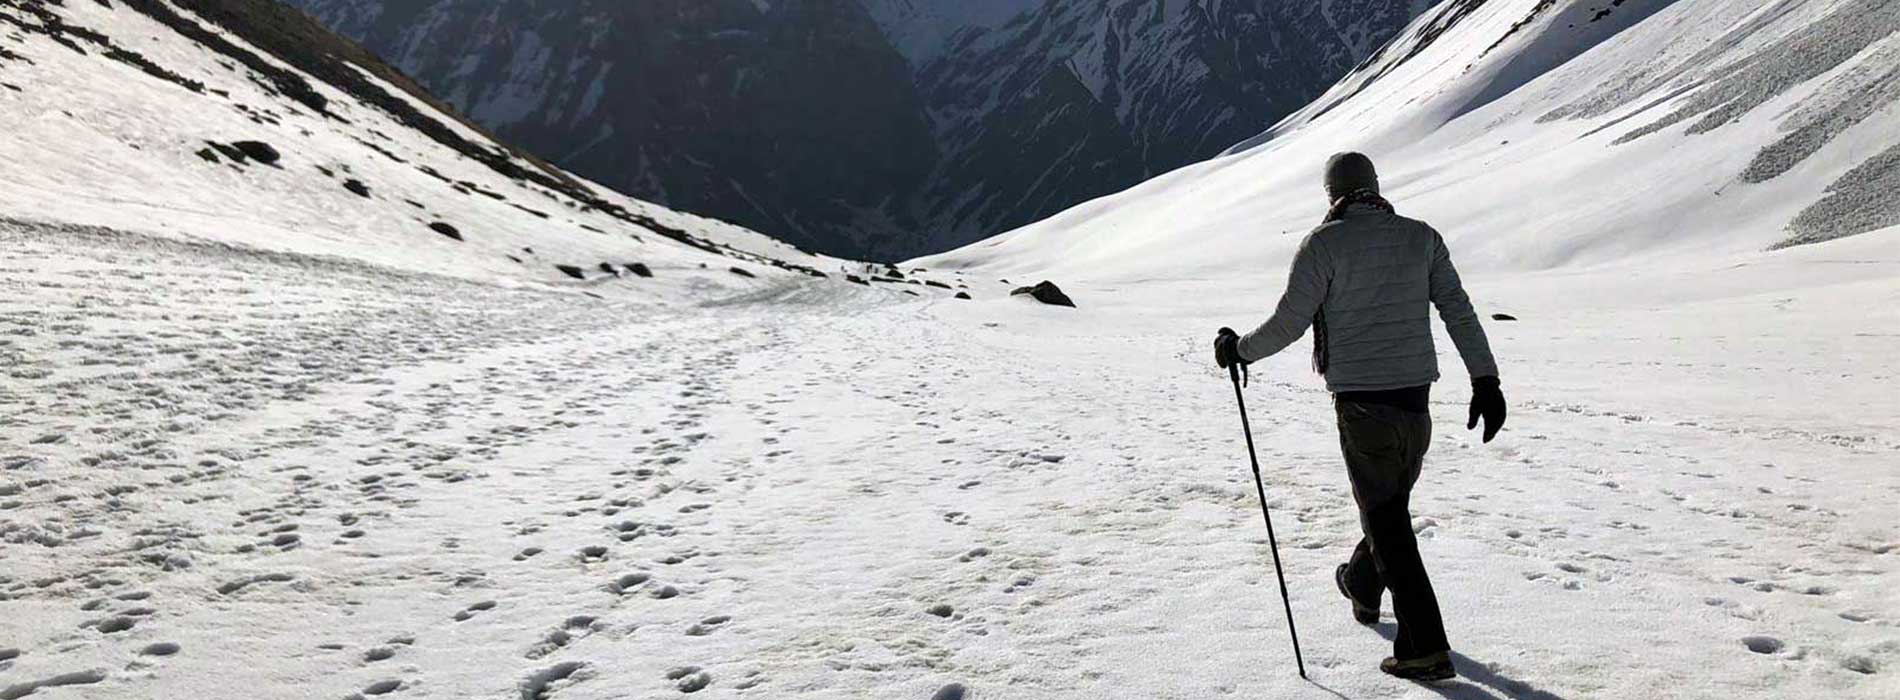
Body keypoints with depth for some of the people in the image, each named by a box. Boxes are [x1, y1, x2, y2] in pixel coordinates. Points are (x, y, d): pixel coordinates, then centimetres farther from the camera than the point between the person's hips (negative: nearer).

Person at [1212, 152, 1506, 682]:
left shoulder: (1325, 244, -8)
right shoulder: (1421, 237, 5)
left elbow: (1288, 324, -9)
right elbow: (1459, 310, 1)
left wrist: (1238, 349, 7)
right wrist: (1485, 380, 2)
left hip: (1361, 400, -5)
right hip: (1415, 397, 5)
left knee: (1387, 521, 2)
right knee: (1391, 503, 24)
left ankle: (1426, 648, -1)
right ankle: (1362, 588, 49)